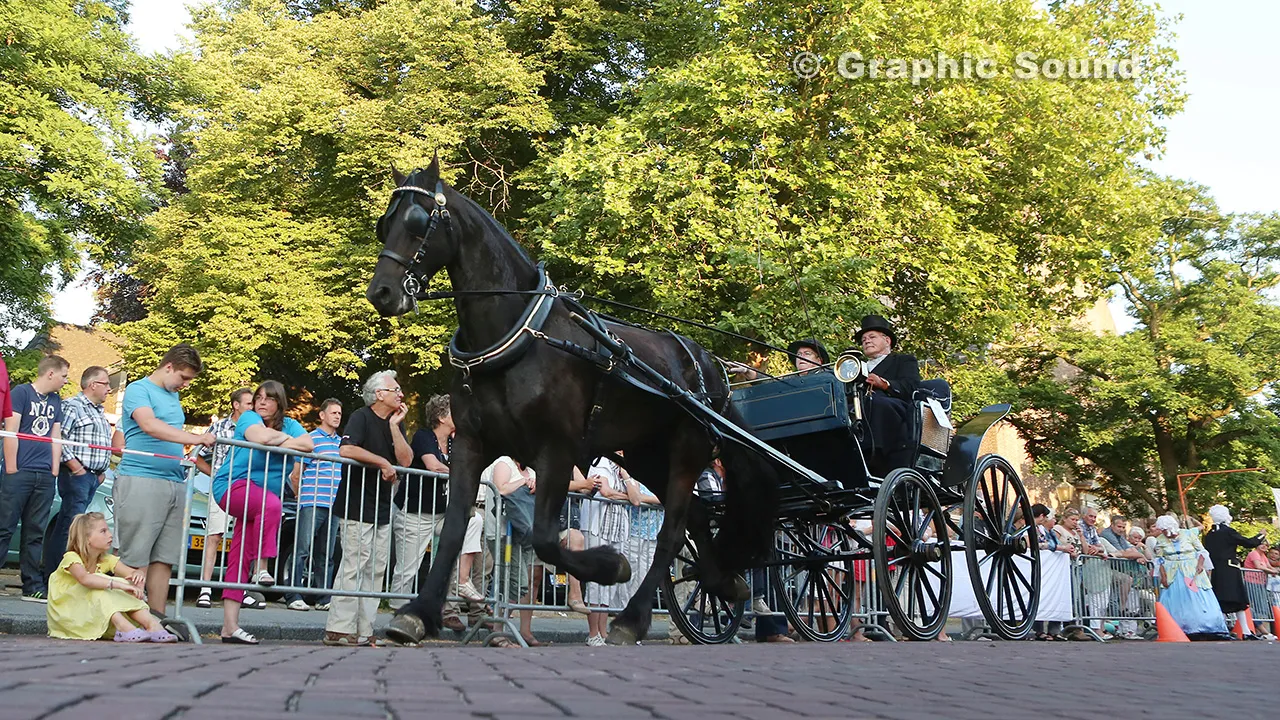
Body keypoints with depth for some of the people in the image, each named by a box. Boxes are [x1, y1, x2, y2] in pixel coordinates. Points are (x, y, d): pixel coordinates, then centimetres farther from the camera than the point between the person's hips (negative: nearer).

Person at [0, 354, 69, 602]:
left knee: (35, 533, 7)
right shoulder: (22, 392, -1)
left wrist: (55, 470, 10)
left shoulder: (56, 401, 18)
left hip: (45, 477, 6)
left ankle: (34, 587, 9)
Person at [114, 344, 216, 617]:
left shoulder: (174, 397, 23)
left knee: (165, 558, 5)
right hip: (141, 480, -8)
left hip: (175, 483, 8)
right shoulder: (138, 390, -2)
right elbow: (149, 425, -20)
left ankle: (156, 616, 8)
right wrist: (193, 438, -26)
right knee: (134, 557, -7)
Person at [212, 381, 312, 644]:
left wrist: (277, 443, -13)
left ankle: (230, 626, -3)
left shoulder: (289, 424, 12)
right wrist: (285, 437, -5)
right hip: (233, 486, -5)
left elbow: (308, 445, -5)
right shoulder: (249, 418, -2)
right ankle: (261, 569, -30)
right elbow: (261, 437, -23)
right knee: (271, 503, -37)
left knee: (240, 559, 0)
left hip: (263, 499, 5)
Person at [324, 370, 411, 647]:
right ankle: (339, 630, -5)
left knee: (375, 571, 7)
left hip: (382, 509, 8)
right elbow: (346, 449, -23)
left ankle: (363, 631, 11)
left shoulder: (396, 423, 15)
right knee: (353, 567, -9)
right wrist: (383, 462, -16)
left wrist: (395, 426, -5)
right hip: (357, 508, -8)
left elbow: (405, 460, 4)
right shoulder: (361, 417, -7)